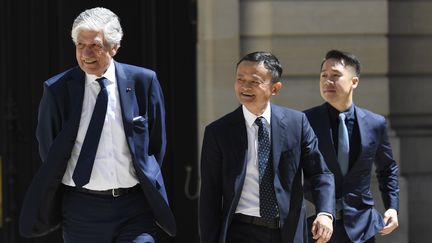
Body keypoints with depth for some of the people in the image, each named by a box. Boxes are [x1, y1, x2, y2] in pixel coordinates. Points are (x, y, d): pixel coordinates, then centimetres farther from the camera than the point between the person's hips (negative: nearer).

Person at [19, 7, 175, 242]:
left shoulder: (143, 81, 0)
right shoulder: (57, 89, -1)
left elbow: (157, 144, 11)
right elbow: (49, 150, 9)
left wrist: (147, 183, 9)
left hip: (135, 207, 0)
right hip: (82, 208, 0)